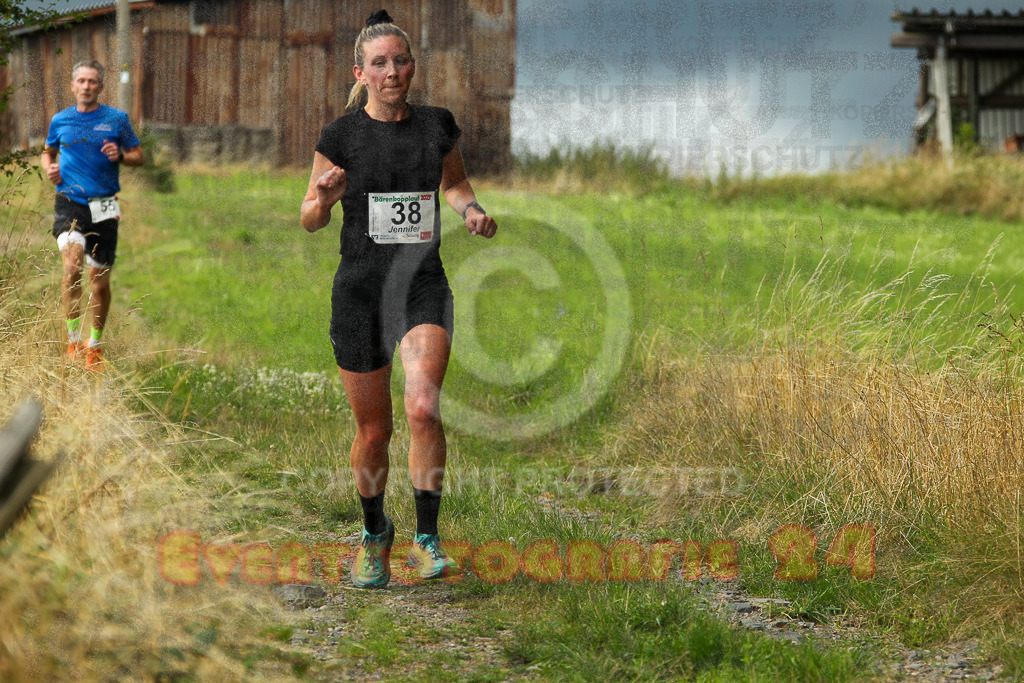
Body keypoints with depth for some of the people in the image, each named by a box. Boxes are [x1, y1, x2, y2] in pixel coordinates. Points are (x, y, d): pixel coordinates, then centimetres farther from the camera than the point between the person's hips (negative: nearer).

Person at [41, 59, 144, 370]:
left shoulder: (117, 119, 4)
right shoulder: (60, 120, 8)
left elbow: (138, 155, 11)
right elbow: (48, 152, 25)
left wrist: (120, 156, -11)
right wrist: (49, 168, 3)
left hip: (103, 207, 1)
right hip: (70, 202, -1)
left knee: (100, 281, 5)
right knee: (72, 264, -25)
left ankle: (95, 345, 24)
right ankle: (73, 339, -16)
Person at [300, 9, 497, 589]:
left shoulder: (438, 124, 3)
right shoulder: (340, 136, -3)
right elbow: (310, 221, 5)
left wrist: (471, 209, 2)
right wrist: (325, 196, -17)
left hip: (424, 286, 1)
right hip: (360, 291, 0)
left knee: (423, 408, -22)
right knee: (374, 429, 6)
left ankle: (427, 537, -8)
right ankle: (375, 534, 31)